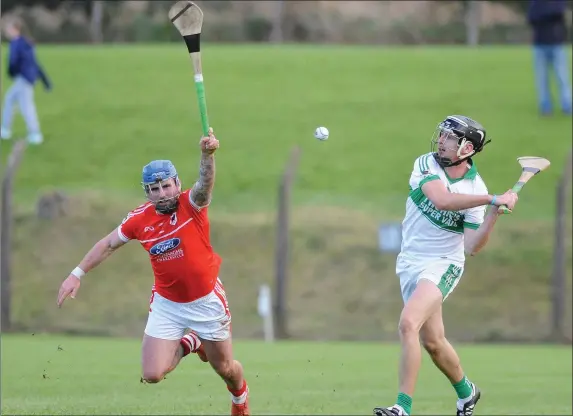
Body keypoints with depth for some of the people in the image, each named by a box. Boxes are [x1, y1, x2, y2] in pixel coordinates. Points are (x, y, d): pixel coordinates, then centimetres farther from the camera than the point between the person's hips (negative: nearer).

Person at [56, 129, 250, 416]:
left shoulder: (192, 205, -17)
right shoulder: (139, 219, -8)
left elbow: (205, 185, -40)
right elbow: (108, 244, 8)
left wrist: (207, 155, -61)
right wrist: (77, 274, 7)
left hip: (206, 301, -2)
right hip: (166, 304, 3)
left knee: (225, 368, 10)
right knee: (152, 375, -6)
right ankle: (190, 344, 26)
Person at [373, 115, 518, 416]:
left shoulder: (475, 188, -10)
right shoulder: (426, 164, -7)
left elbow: (472, 247, -13)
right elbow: (441, 200, -27)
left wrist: (494, 213, -26)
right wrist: (493, 199, -30)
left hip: (443, 264, -4)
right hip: (410, 263, 4)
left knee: (408, 325, -26)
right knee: (432, 341, 13)